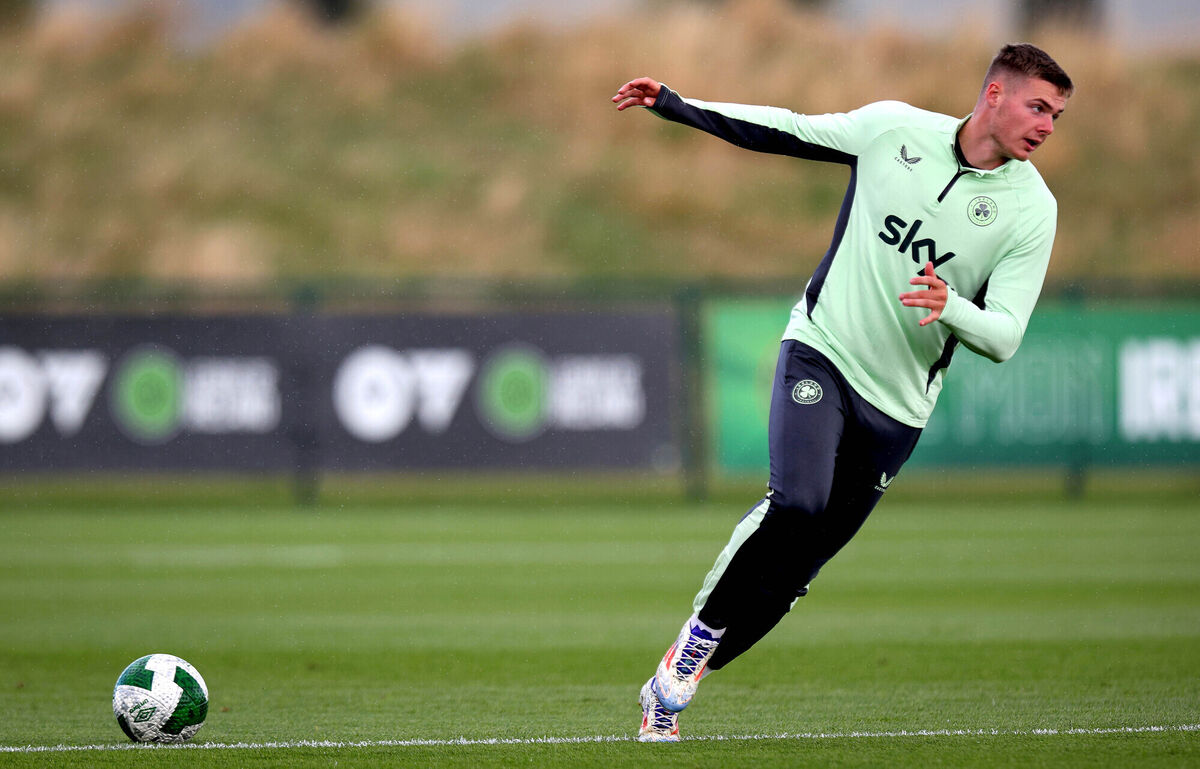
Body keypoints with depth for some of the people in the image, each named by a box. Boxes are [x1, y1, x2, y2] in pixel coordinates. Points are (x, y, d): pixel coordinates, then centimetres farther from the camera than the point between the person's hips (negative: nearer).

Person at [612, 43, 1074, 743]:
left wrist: (949, 309, -30)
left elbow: (1003, 338, -9)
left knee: (803, 558, -1)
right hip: (821, 350, -1)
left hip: (897, 407, 1)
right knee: (797, 503, -25)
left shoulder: (1032, 209, -6)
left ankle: (674, 684, 10)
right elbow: (788, 132, 11)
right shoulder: (893, 127, -3)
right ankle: (685, 657, -11)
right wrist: (675, 105, 11)